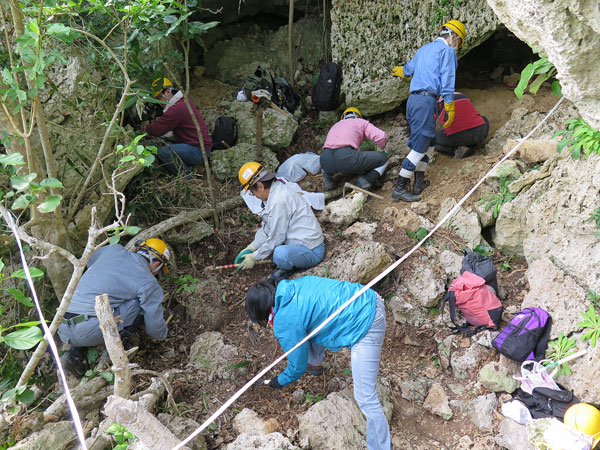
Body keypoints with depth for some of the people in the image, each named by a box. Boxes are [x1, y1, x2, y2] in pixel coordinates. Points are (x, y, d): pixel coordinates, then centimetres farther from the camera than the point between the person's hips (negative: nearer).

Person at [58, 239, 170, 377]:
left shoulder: (113, 249, 16)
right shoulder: (149, 283, 0)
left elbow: (90, 260, 41)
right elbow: (155, 329, 7)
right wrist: (163, 332, 32)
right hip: (88, 332, -6)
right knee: (140, 304, 5)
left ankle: (74, 355, 16)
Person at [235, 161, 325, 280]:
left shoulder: (279, 201, -26)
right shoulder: (276, 190, 6)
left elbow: (276, 238, -20)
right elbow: (267, 228, 14)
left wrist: (254, 257, -8)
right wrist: (250, 248, 8)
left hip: (312, 252, -10)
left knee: (281, 254, -38)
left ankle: (287, 269, -2)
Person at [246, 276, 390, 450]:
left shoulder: (284, 324, -14)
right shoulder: (292, 286, 9)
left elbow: (298, 367, 0)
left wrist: (278, 382, 21)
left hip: (366, 325, -10)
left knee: (365, 398, -3)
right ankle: (315, 365, 49)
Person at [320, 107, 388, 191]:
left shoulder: (335, 125, 37)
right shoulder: (362, 122, 23)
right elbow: (381, 137, 6)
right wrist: (382, 147, 29)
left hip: (327, 163, 5)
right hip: (346, 157, -5)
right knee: (383, 157, 16)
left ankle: (327, 177, 14)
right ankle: (362, 185, -4)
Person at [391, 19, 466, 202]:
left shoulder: (424, 48, 25)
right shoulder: (447, 50, 1)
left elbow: (409, 68, 43)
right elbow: (447, 81, -9)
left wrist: (400, 70, 66)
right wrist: (449, 107, -7)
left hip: (412, 99, 9)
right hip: (426, 100, -9)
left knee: (420, 142, 14)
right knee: (419, 146, -10)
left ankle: (419, 183, 16)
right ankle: (400, 188, -12)